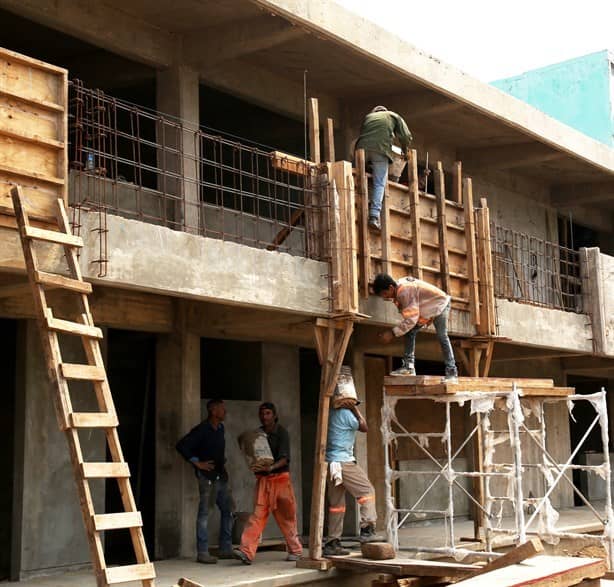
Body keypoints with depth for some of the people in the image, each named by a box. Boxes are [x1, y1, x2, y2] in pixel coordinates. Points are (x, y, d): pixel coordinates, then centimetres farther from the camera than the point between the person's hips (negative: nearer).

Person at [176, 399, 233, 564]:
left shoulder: (220, 428, 12)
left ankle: (225, 549, 19)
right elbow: (182, 445, -20)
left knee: (227, 510, 11)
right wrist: (197, 463, -17)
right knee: (204, 513, -3)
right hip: (207, 476, -8)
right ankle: (202, 552, 0)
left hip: (221, 476, 8)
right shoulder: (201, 430, -13)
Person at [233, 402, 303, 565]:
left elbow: (284, 459, -15)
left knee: (286, 516, 5)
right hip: (262, 480, 3)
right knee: (257, 516, -7)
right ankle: (247, 552, -14)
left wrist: (270, 468, -31)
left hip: (280, 477, -3)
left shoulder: (281, 433, -5)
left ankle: (295, 550, 20)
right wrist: (255, 467, -8)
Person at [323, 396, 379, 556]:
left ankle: (332, 543, 10)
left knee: (336, 504, 9)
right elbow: (364, 427, 2)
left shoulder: (331, 414, 15)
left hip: (331, 463, 8)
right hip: (343, 462, -8)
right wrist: (356, 410, 7)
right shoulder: (346, 414, -7)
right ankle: (367, 530, -11)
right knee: (367, 491, -2)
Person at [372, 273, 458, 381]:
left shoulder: (405, 292, -35)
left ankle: (451, 372, -13)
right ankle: (408, 366, -7)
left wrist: (393, 333, -34)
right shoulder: (399, 288, -8)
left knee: (442, 336, -16)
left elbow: (411, 319, -37)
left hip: (440, 303, -9)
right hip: (427, 309, 9)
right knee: (410, 332, -3)